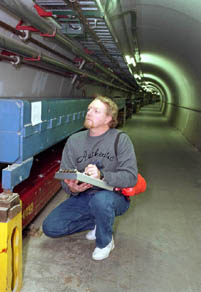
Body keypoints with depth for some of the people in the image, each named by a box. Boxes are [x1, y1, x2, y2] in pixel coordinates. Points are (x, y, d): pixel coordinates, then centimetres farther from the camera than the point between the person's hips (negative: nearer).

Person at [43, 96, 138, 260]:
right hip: (83, 197, 5)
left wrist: (102, 176, -34)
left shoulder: (120, 139, -8)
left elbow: (131, 177, -17)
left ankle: (105, 242, -6)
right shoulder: (74, 140, 3)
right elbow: (64, 176, 2)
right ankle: (97, 222, 13)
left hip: (114, 196, -4)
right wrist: (71, 188, -23)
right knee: (50, 227, -9)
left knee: (100, 200, -39)